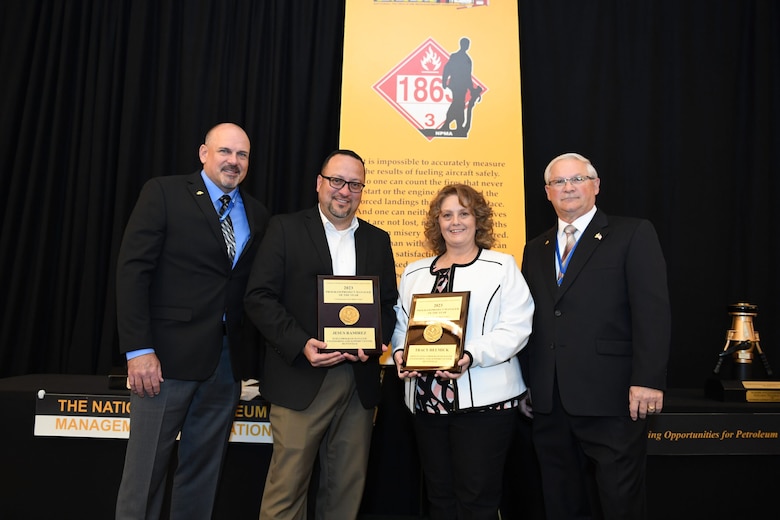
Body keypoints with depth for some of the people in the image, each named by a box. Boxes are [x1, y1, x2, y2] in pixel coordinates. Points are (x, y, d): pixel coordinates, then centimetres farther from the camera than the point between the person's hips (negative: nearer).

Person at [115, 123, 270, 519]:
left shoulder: (257, 215, 12)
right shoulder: (164, 193, -1)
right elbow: (132, 269, -7)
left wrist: (252, 354, 2)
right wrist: (139, 350, -14)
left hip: (227, 361, 4)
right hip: (169, 354, -4)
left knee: (203, 472, 13)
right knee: (145, 470, 3)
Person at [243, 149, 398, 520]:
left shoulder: (378, 240, 13)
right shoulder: (286, 228, 2)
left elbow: (389, 304, 12)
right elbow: (259, 297, -5)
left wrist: (377, 340, -8)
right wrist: (301, 345, -16)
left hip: (360, 381, 4)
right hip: (301, 378, -3)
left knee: (347, 487, 12)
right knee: (287, 484, 2)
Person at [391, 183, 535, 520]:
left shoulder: (502, 266, 0)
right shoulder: (414, 272, 14)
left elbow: (516, 329, -9)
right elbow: (401, 324, 16)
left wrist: (471, 356, -22)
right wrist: (400, 353, -4)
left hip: (484, 400, -4)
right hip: (427, 400, 5)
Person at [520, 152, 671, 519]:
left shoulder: (633, 235, 0)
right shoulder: (536, 249, 15)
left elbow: (652, 311, -8)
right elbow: (529, 320, 14)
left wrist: (648, 381, -16)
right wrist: (525, 385, 11)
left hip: (611, 401, -5)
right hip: (549, 404, 5)